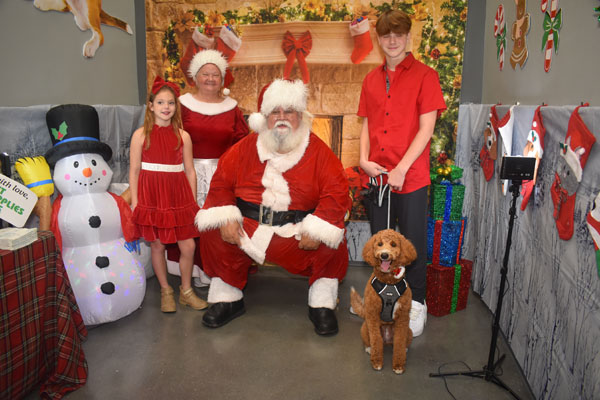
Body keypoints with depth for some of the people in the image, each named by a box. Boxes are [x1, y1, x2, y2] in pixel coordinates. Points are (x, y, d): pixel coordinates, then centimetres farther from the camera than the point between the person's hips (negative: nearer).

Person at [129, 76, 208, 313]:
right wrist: (135, 202, -4)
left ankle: (186, 291, 24)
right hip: (151, 197, -1)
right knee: (157, 246, 8)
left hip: (178, 196, 2)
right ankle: (165, 291, 27)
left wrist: (192, 201, 5)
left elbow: (189, 171, 7)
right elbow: (134, 171, 0)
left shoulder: (183, 136, 4)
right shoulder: (141, 135, -1)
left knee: (188, 246, 2)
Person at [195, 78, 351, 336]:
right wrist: (225, 218, -10)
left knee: (332, 242, -25)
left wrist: (318, 228, -21)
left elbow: (336, 191, -9)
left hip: (298, 232, -2)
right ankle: (227, 298, 6)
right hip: (249, 226, 2)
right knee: (213, 233, -17)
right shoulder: (246, 148, 7)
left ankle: (322, 304, 1)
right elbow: (221, 183, 7)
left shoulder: (317, 150, 0)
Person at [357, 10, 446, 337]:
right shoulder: (371, 79, 14)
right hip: (376, 175, 5)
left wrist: (401, 169, -15)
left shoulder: (424, 75, -2)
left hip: (411, 177, -4)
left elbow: (426, 128, -8)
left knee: (413, 244, 4)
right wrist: (364, 159, -2)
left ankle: (416, 304, 22)